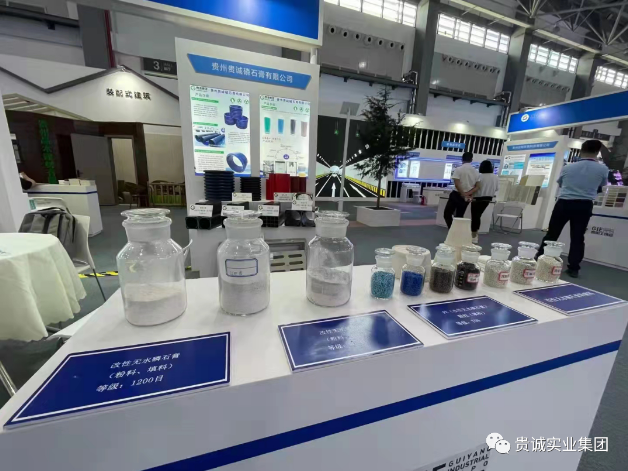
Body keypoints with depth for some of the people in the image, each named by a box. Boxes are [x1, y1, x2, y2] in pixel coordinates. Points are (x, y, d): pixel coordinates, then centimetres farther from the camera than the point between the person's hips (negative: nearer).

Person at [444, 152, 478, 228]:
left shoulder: (458, 169, -8)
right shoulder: (476, 172, 7)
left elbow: (457, 184, -18)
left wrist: (463, 195, -12)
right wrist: (467, 194, -8)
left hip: (457, 195, -5)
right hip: (467, 197, 5)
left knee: (447, 214, 3)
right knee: (459, 216, 13)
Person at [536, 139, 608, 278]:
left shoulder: (568, 167, -2)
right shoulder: (603, 169, -3)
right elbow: (603, 185, 15)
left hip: (564, 203, 0)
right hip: (584, 206, 1)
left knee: (551, 234, 8)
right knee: (577, 238, 7)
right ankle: (573, 268, 9)